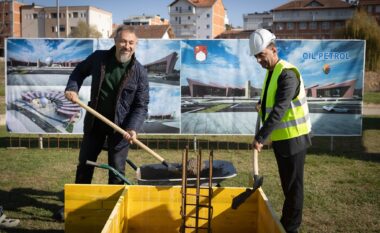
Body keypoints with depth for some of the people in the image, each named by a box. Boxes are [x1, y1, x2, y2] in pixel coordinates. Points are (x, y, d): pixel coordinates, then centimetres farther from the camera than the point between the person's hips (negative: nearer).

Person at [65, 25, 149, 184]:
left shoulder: (139, 72, -14)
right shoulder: (99, 57, -7)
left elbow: (142, 105, -12)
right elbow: (80, 71, 12)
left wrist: (132, 128, -26)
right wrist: (72, 88, -6)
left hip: (120, 126, -3)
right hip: (94, 121, 3)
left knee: (117, 169, 6)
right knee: (85, 162, 17)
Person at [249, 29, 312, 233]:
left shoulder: (287, 73, -20)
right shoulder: (271, 72, 10)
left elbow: (279, 109, -28)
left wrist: (260, 137, -30)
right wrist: (262, 104, 8)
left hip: (293, 137, -9)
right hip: (280, 137, 9)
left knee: (293, 185, 2)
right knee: (287, 183, 19)